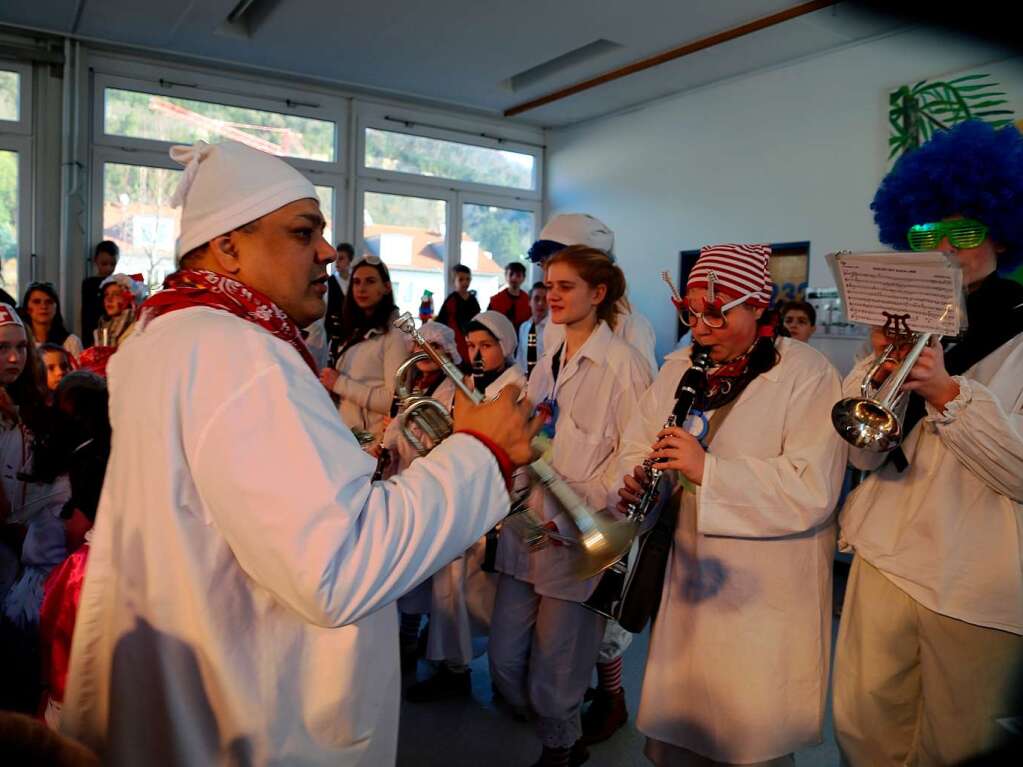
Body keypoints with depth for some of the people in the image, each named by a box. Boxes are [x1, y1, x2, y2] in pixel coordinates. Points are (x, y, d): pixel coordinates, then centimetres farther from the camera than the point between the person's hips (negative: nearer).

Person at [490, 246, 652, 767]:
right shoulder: (549, 361, 13)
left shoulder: (622, 363, -10)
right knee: (503, 661, 16)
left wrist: (570, 514, -19)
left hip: (579, 539, -7)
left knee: (553, 675, 7)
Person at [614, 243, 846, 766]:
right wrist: (638, 483, -14)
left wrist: (708, 470, -31)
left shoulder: (806, 374, -13)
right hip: (688, 576, 5)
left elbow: (813, 490, -22)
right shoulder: (679, 368, 6)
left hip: (767, 597, -5)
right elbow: (638, 442, 8)